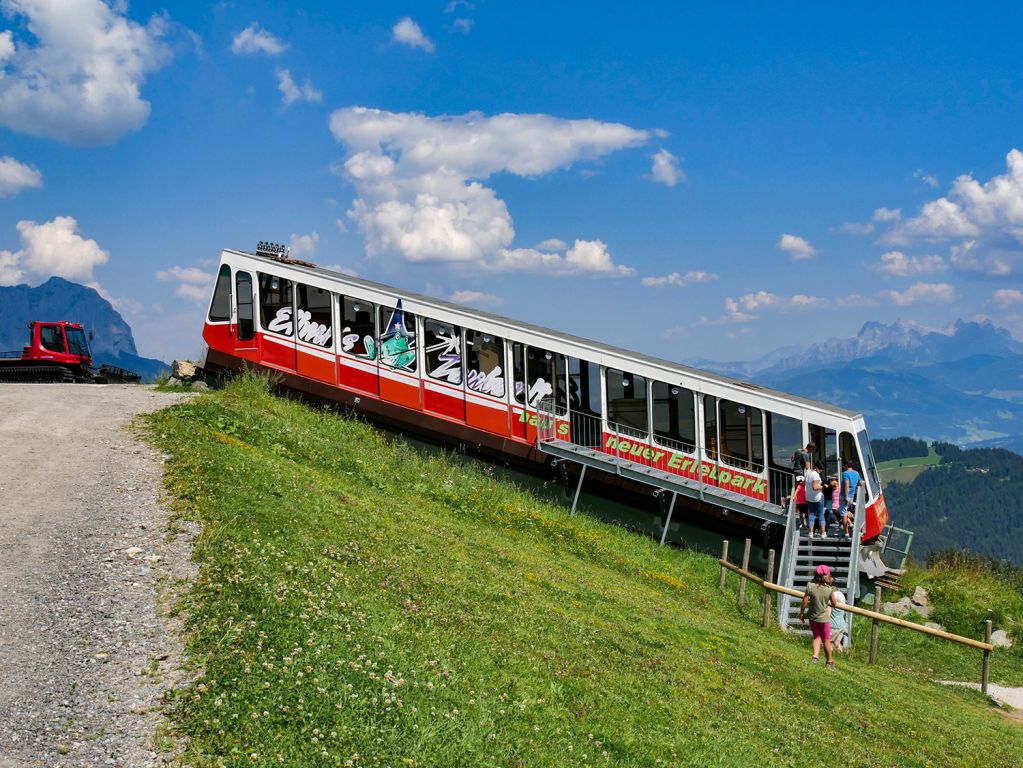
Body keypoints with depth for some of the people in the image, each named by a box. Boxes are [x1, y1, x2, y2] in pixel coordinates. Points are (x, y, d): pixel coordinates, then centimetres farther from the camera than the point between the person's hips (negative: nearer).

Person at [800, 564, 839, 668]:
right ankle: (830, 662, 23)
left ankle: (815, 656, -1)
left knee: (817, 637, 18)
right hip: (823, 617, -2)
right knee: (826, 640, 14)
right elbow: (834, 604, -6)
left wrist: (801, 613, 3)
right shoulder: (829, 590, -19)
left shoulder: (810, 586, -17)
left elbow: (804, 602, -12)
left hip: (812, 616, 2)